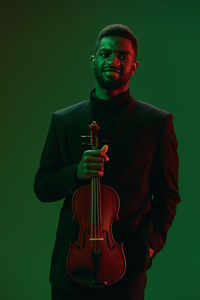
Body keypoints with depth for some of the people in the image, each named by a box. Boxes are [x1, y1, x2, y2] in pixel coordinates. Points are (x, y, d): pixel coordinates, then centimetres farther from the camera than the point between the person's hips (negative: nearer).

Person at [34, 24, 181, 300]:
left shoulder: (157, 122, 0)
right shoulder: (63, 120, 7)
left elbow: (168, 194, 4)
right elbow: (42, 187, 6)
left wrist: (152, 243, -8)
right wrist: (76, 173, -13)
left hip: (127, 264, -2)